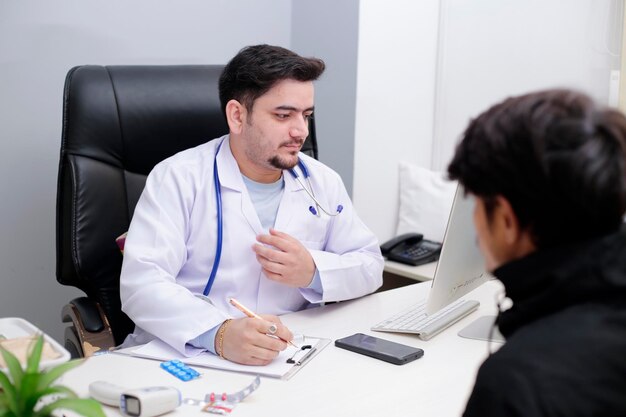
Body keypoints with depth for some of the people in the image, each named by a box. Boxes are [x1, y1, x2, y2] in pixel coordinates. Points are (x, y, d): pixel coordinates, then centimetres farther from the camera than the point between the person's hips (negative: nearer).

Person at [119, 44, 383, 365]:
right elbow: (141, 282, -18)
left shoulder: (322, 182, 10)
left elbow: (370, 264, 13)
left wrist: (314, 272, -10)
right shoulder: (177, 179, -6)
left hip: (289, 358, 3)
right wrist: (219, 334, -35)